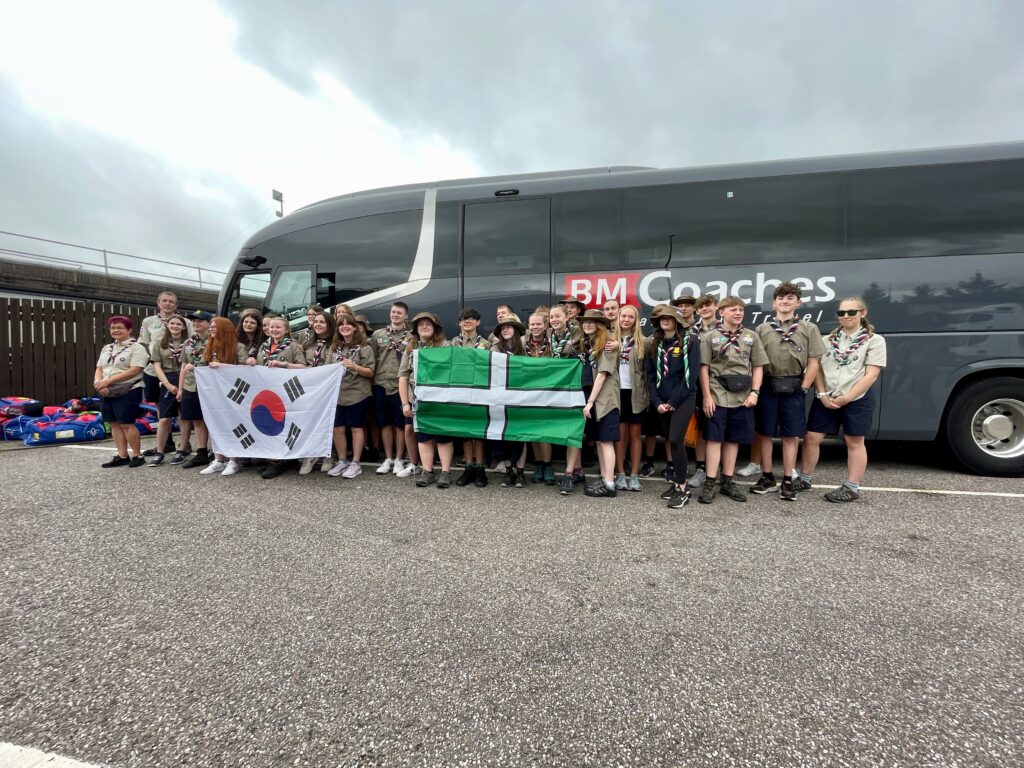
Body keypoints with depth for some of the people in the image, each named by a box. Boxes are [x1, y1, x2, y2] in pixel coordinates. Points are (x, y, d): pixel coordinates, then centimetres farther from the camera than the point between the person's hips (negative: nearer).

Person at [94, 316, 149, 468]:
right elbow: (99, 369, 14)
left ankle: (137, 456, 4)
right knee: (114, 424, 8)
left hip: (128, 392, -7)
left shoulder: (136, 348, -6)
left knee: (127, 424, -7)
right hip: (107, 393, 7)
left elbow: (134, 370, -16)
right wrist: (98, 382, -9)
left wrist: (107, 381, -18)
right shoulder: (106, 348, 17)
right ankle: (122, 456, 15)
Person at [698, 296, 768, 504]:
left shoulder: (751, 336, 10)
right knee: (715, 438, -3)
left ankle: (728, 481, 18)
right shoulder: (711, 337, 3)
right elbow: (704, 368, 0)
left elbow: (758, 367, 10)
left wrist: (754, 392, -1)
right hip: (718, 396, -3)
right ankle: (710, 483, 3)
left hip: (742, 397, 3)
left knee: (733, 439, 8)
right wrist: (707, 396, -6)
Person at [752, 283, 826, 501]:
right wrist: (757, 386, -3)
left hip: (793, 389, -1)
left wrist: (803, 388, -4)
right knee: (765, 433, 7)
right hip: (767, 387, 1)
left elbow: (813, 363, 2)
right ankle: (767, 478, 20)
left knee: (791, 436, 6)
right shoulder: (762, 329, 7)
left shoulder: (809, 328, 4)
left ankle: (787, 481, 16)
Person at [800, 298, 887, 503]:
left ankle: (852, 488, 15)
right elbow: (817, 368, 5)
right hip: (825, 399, 4)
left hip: (856, 400, -3)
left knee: (854, 442, 6)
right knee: (811, 438, 4)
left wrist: (847, 397, -15)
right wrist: (822, 394, -8)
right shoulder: (829, 339, 9)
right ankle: (804, 479, 18)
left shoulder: (874, 340, -2)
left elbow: (871, 375, -9)